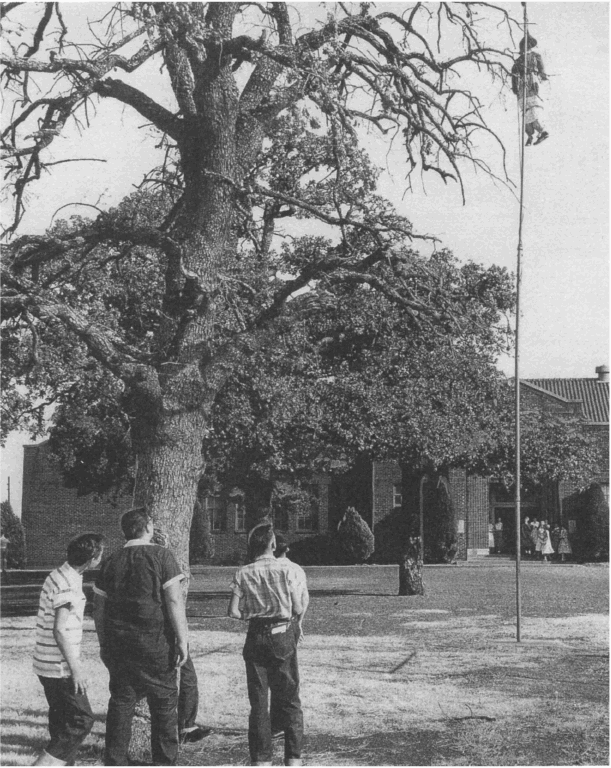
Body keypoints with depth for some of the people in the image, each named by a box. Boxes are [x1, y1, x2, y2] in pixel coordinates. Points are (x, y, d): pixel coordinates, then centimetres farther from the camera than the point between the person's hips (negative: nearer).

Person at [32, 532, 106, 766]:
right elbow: (59, 630, -23)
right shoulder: (68, 585, -20)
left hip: (48, 664, 10)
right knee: (81, 721, -6)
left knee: (63, 720, 17)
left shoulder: (60, 575, 10)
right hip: (60, 667, -10)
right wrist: (76, 668, -18)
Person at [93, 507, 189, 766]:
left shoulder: (112, 561, 6)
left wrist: (104, 643, 19)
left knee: (120, 703, 10)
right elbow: (174, 601, -13)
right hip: (155, 642, -4)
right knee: (164, 702, 7)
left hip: (118, 643, 4)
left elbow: (98, 607, 9)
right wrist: (182, 639, -9)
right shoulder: (161, 556, -6)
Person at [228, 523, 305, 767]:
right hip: (283, 635, -1)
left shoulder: (242, 573, -3)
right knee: (289, 700, 8)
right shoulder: (285, 568, -7)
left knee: (258, 701, 9)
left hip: (256, 637, 1)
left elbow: (233, 611, -6)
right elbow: (298, 608, -7)